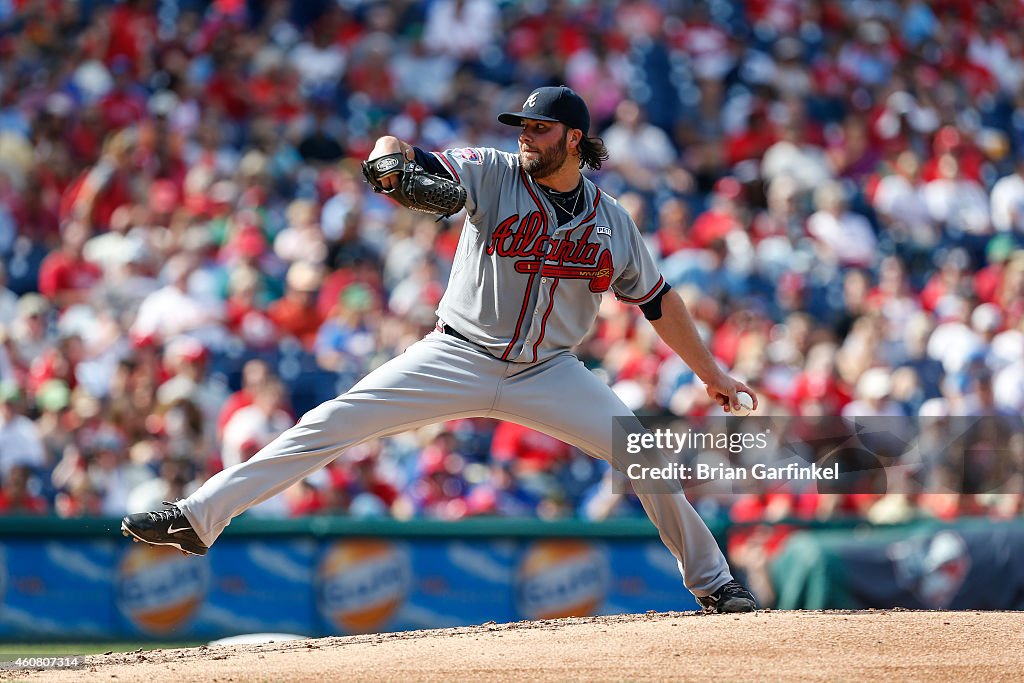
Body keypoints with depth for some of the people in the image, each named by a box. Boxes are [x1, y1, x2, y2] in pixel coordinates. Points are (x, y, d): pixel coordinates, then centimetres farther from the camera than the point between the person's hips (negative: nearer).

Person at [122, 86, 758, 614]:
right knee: (331, 423, -15)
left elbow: (658, 300, 15)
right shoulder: (495, 175, -6)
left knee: (648, 453, -8)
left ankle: (712, 582, 12)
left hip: (548, 373, 2)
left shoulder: (613, 222, 2)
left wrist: (711, 371, 16)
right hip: (459, 358, -2)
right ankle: (199, 517, -15)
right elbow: (398, 153, -15)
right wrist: (389, 159, -40)